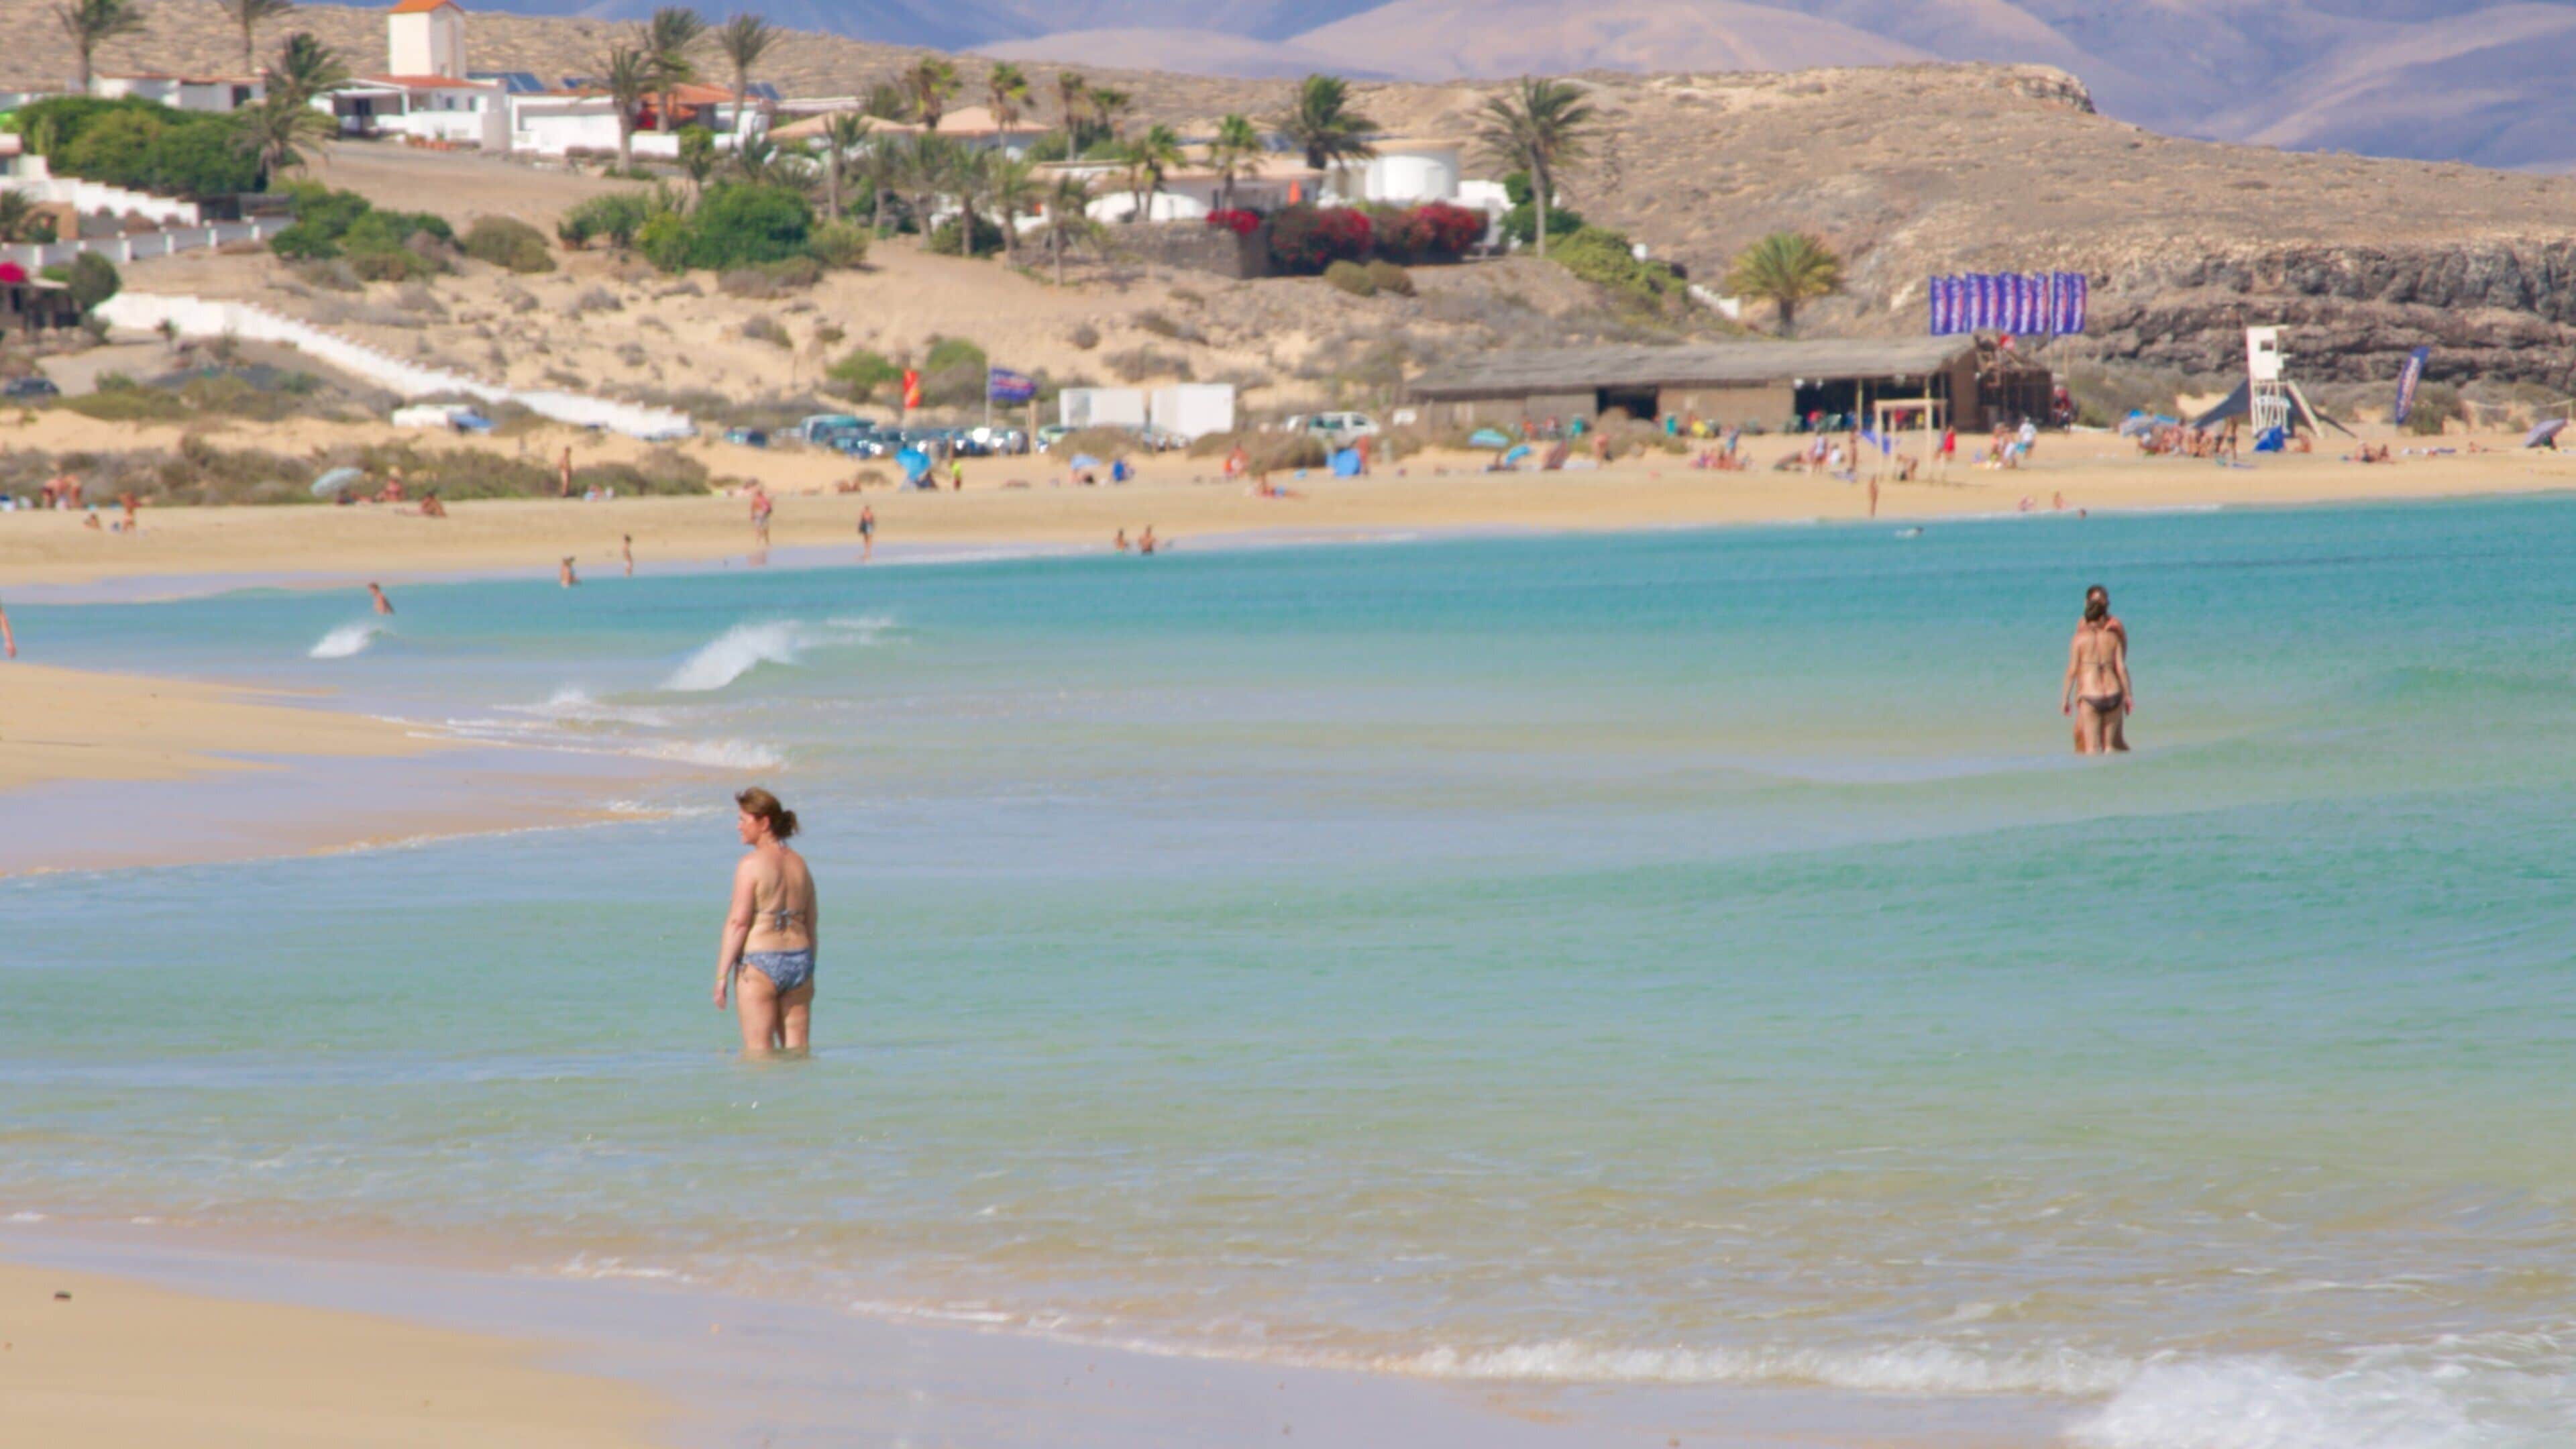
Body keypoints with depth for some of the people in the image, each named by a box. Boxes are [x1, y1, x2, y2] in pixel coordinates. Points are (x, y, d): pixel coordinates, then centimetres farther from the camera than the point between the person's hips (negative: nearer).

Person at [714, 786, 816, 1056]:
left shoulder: (751, 865, -10)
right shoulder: (799, 864, 10)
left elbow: (738, 922, -14)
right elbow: (810, 923, 13)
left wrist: (722, 975, -11)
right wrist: (809, 974, 21)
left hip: (760, 963, -6)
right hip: (799, 959, 6)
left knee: (758, 1054, -2)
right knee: (797, 1051, 9)